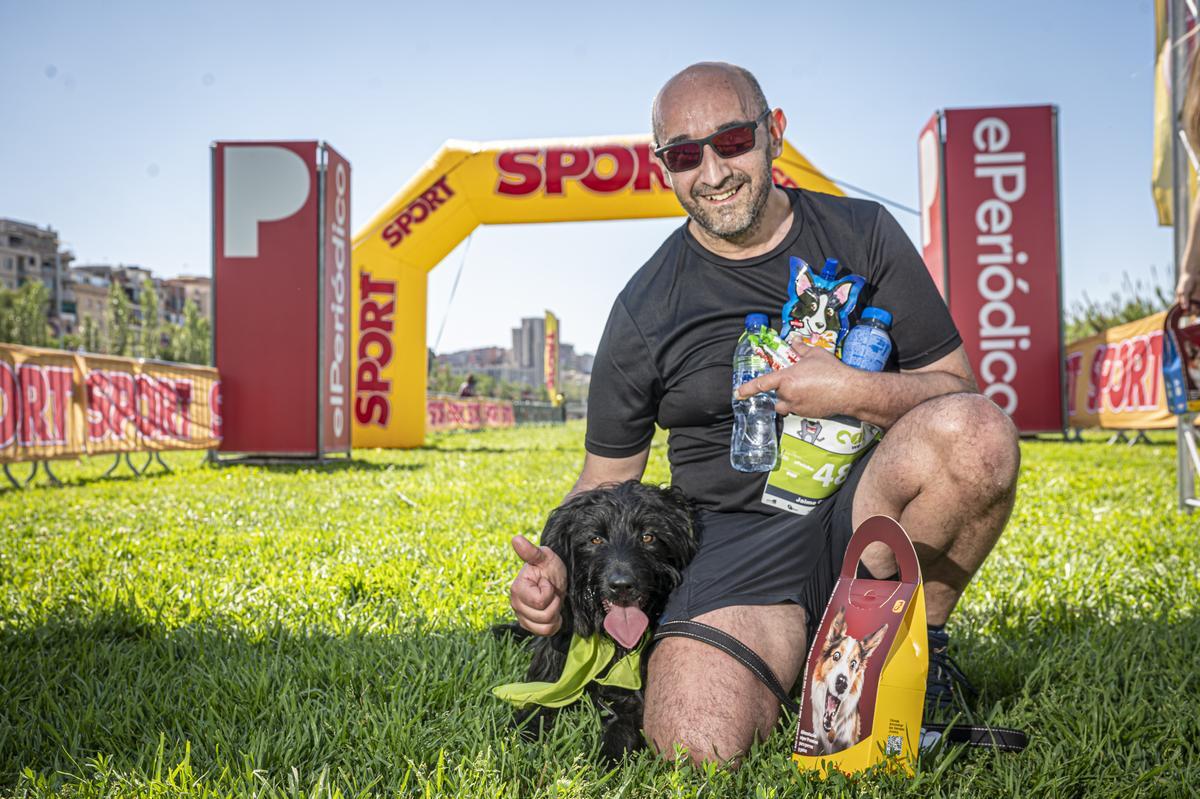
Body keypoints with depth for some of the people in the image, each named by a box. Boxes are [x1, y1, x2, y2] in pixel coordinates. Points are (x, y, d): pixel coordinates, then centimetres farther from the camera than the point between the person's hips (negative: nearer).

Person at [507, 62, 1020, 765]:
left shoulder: (864, 235, 5)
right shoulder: (644, 312, 3)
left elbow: (957, 389, 4)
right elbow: (607, 476, 9)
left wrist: (859, 394, -16)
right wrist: (558, 567, -11)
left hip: (866, 499, 1)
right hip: (738, 539, -1)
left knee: (976, 430, -31)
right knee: (694, 742, -27)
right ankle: (793, 655, 9)